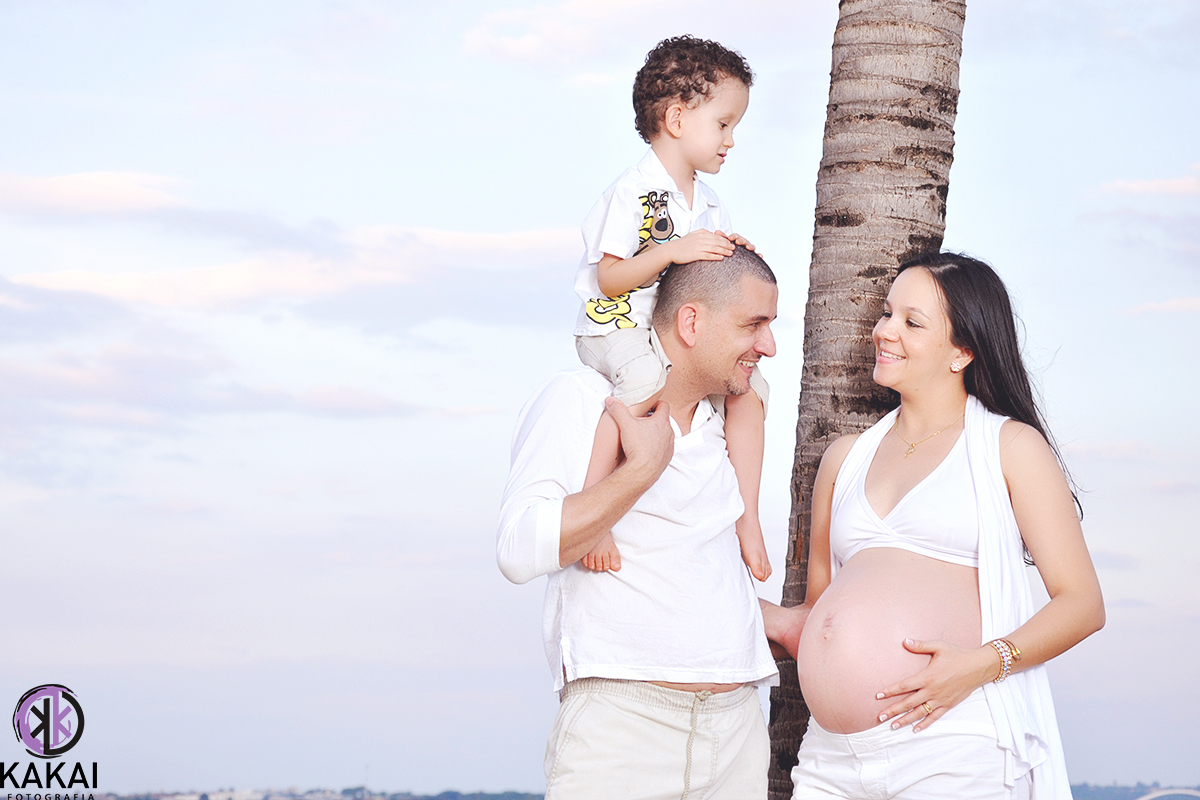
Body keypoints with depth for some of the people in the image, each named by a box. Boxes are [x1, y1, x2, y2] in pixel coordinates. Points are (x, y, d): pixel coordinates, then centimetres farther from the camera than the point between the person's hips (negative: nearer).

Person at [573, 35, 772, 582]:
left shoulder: (706, 203, 12)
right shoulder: (634, 191, -14)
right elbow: (609, 278, -17)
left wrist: (732, 257, -5)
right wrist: (674, 252, -26)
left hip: (676, 330, 8)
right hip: (615, 327, -8)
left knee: (749, 389, -3)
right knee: (646, 380, -38)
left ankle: (746, 515, 5)